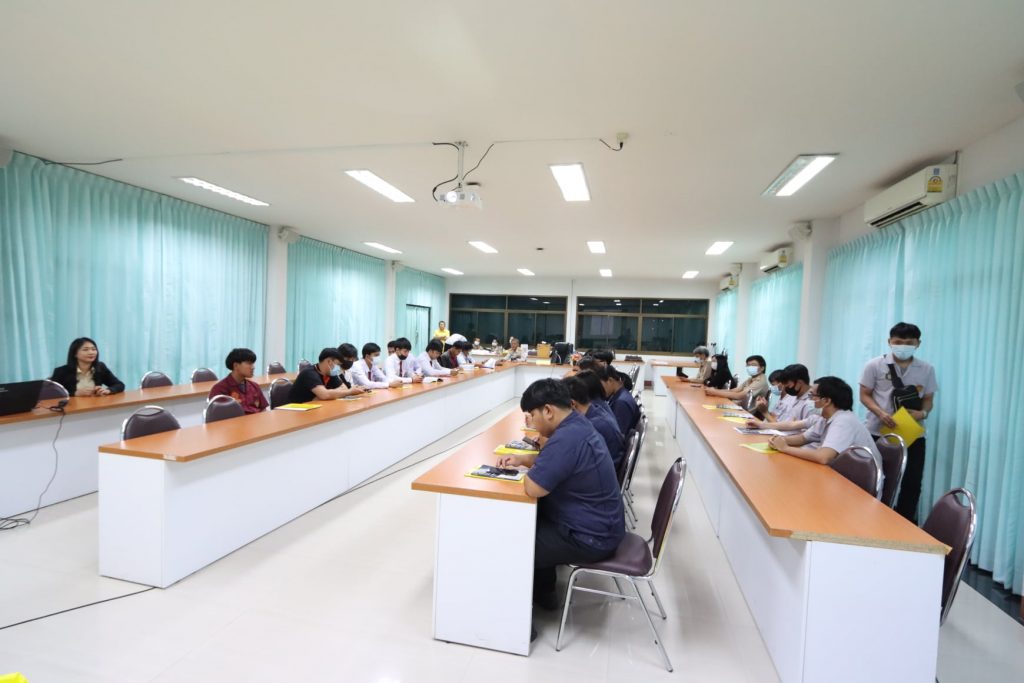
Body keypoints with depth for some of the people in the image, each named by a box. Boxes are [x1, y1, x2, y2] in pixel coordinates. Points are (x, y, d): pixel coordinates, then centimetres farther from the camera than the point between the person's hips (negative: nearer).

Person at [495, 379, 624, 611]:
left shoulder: (566, 438, -30)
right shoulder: (577, 424, 1)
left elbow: (533, 488, -29)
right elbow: (553, 460, 18)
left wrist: (528, 471, -8)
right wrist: (522, 459, 3)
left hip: (590, 537, -9)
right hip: (600, 523, 9)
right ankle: (543, 592, 34)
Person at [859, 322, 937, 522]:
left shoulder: (926, 369, 5)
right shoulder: (875, 365, -4)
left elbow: (928, 399, 10)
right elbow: (865, 395, -2)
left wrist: (923, 413, -12)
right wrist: (880, 413, -18)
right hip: (877, 433, -2)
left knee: (912, 482, 8)